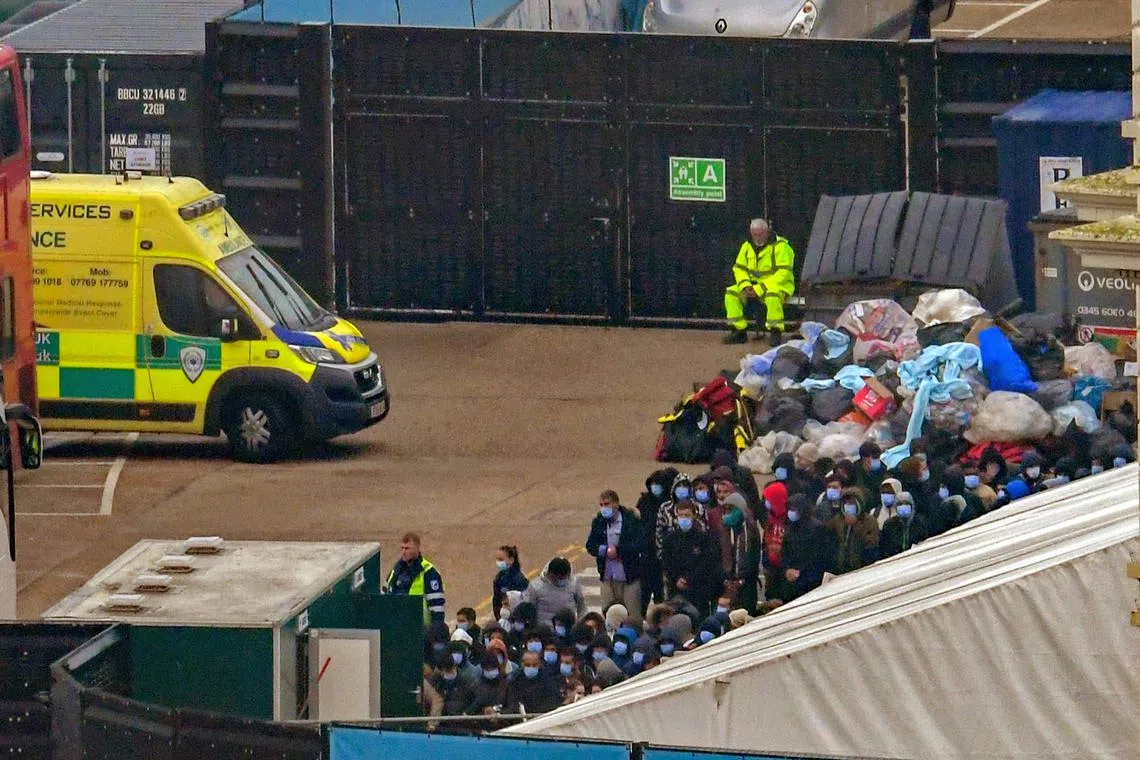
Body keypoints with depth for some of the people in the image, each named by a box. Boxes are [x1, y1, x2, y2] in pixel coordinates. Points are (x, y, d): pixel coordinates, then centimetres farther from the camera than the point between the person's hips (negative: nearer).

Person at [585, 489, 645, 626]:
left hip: (629, 577, -4)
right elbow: (590, 546, 3)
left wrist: (617, 550, -19)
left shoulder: (632, 521, -6)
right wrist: (605, 550, -16)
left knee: (634, 616, 1)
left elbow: (640, 544, -14)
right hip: (608, 578, 4)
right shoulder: (599, 521, 7)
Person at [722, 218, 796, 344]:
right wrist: (745, 285, -12)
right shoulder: (747, 246, 8)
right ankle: (739, 332, -11)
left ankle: (775, 332, -28)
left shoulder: (781, 247, -13)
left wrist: (760, 289, -24)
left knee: (772, 296, -41)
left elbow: (783, 273, -20)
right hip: (754, 285, 6)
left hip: (779, 286, -6)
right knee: (731, 293, -14)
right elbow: (739, 268, 10)